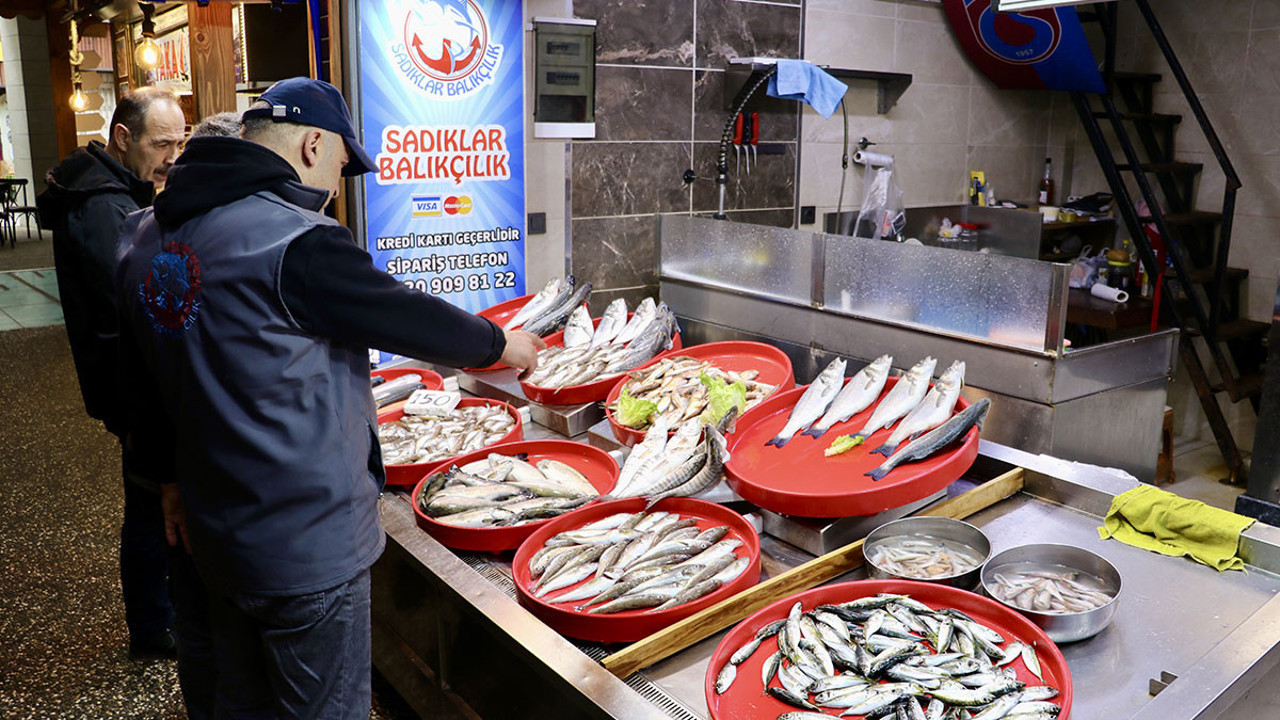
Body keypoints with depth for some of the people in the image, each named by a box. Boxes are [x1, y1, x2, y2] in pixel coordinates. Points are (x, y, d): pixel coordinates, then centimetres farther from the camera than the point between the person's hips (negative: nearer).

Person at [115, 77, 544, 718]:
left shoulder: (144, 236, 6)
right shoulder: (293, 241, -22)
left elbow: (140, 374, 13)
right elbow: (401, 315, -13)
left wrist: (172, 480, 23)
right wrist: (499, 345, 4)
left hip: (216, 537, 9)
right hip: (307, 547, -8)